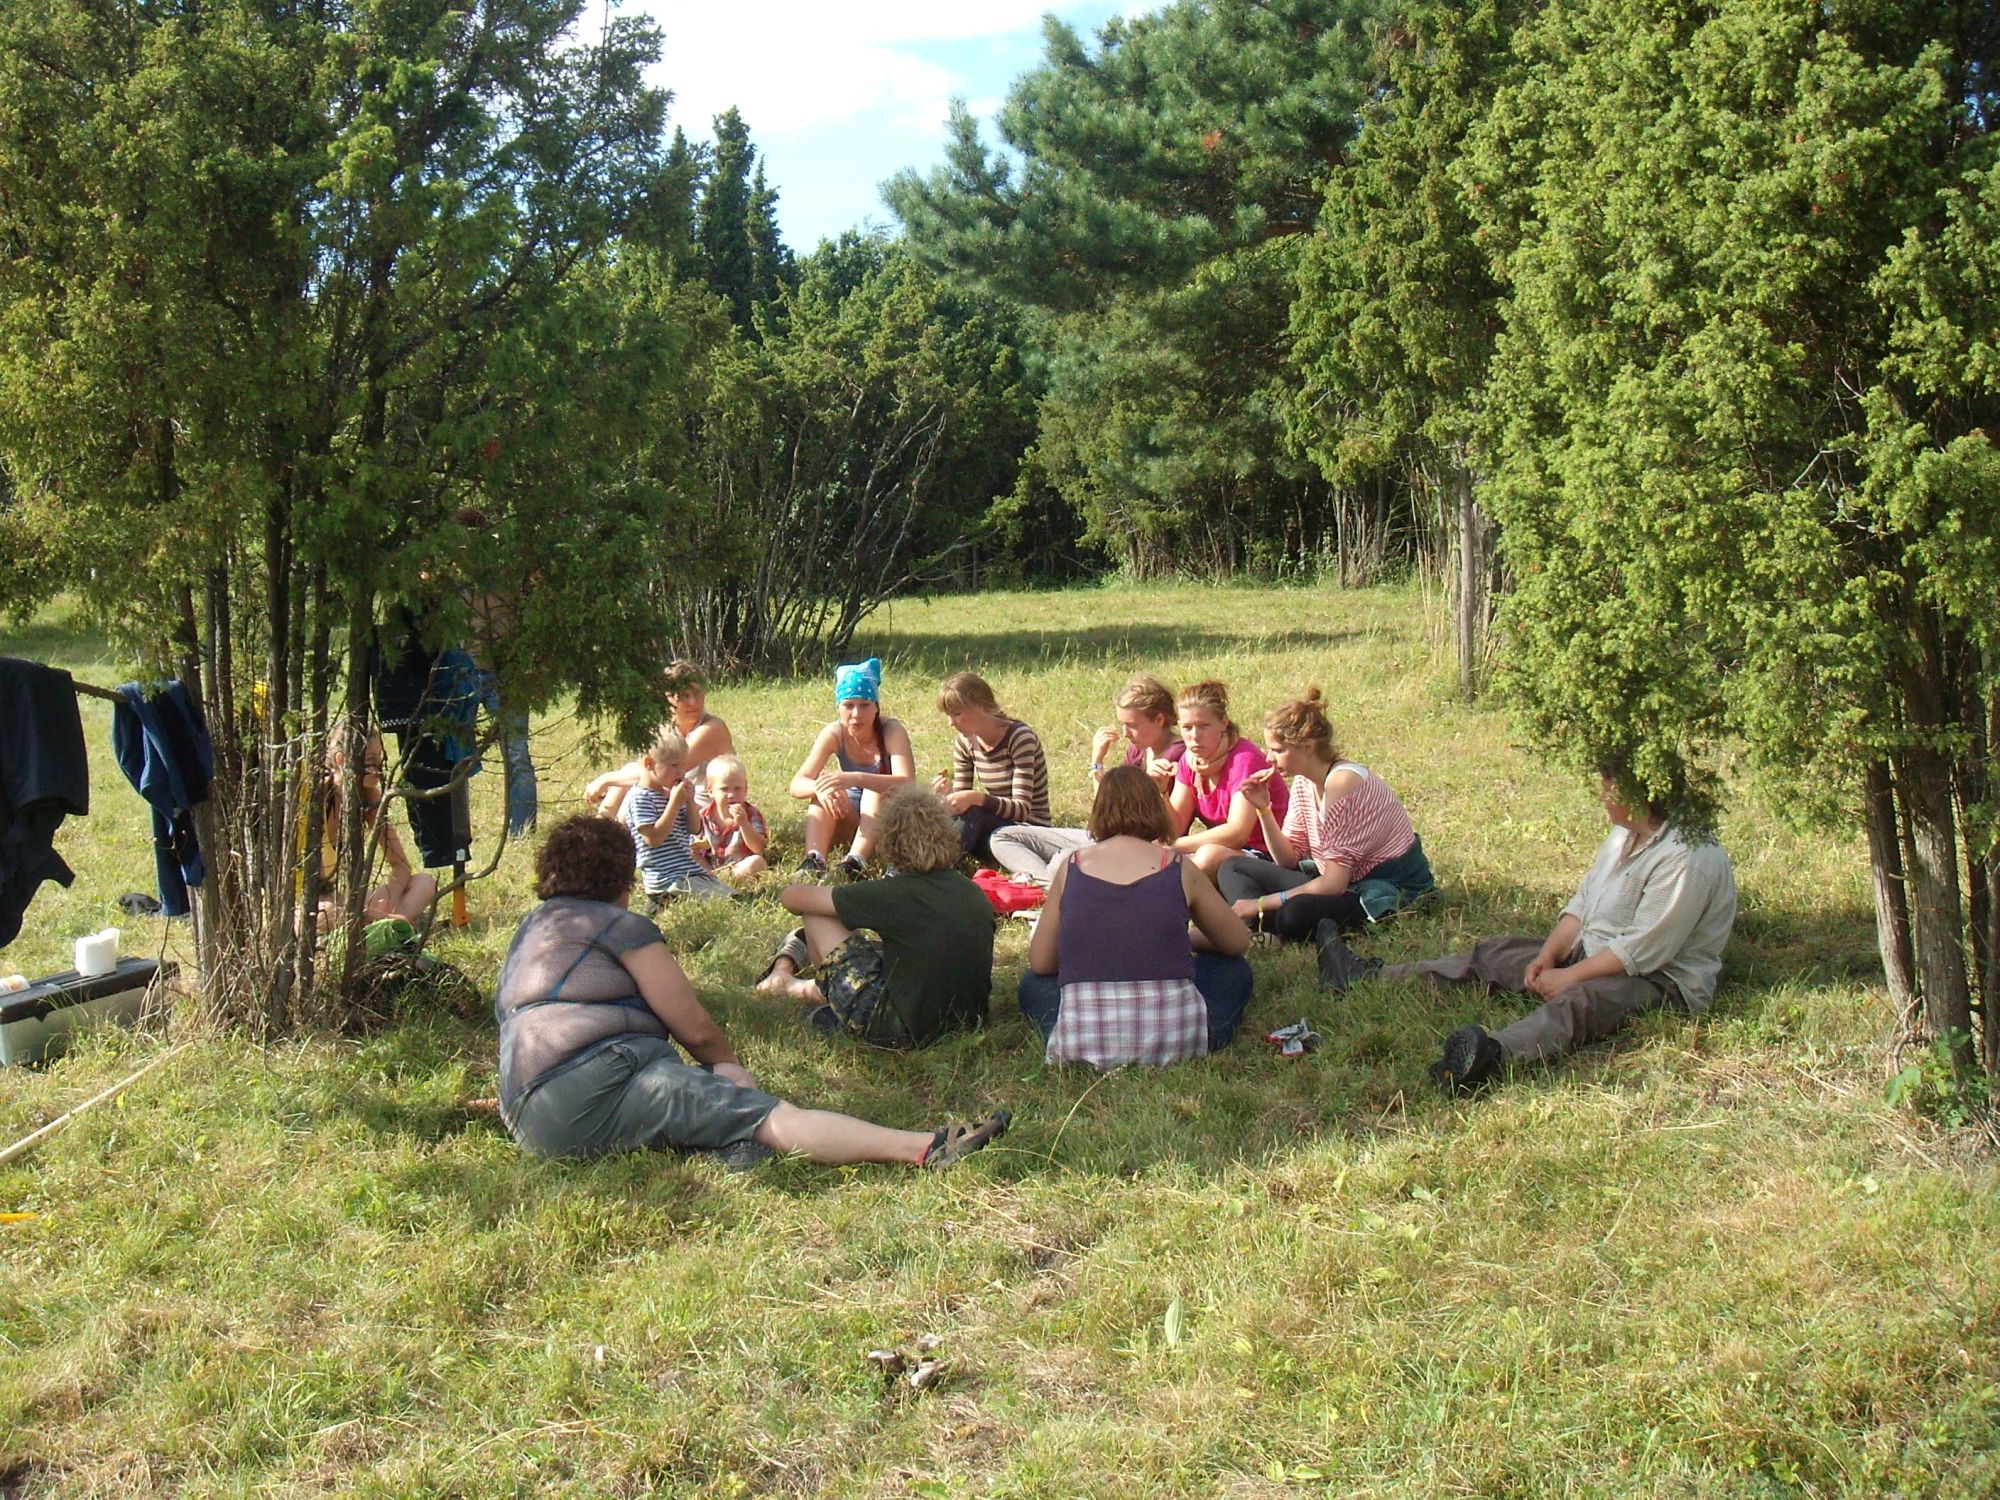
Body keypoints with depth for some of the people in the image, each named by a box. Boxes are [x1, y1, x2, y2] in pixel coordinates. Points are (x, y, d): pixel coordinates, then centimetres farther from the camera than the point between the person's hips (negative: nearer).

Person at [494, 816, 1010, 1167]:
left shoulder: (532, 926, 29)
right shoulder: (617, 924, 6)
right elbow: (696, 1029, 5)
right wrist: (729, 1062, 27)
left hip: (532, 1118, 9)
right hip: (594, 1081, -9)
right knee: (773, 1118, -21)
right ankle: (928, 1148, -34)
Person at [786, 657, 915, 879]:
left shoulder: (892, 731, -20)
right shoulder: (834, 734, -12)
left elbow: (907, 783, -37)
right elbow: (797, 785, -20)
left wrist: (855, 778, -51)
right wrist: (819, 788, -45)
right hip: (850, 821, 3)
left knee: (876, 789, -31)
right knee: (824, 795, -24)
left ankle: (856, 861, -48)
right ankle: (814, 861, -42)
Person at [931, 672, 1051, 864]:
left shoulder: (1019, 737, -19)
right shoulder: (965, 742, 0)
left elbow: (1022, 809, -26)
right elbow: (962, 802, 0)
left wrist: (976, 798, -41)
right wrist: (947, 795, -24)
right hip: (994, 823, 6)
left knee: (973, 813, -32)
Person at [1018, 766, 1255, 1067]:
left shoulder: (1071, 866, 6)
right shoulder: (1178, 867, 4)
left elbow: (1039, 962, 11)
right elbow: (1239, 941, 16)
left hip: (1083, 1042, 0)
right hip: (1175, 1039, 1)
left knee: (1033, 985, 30)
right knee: (1234, 971, 27)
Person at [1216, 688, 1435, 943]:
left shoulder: (1342, 783, -22)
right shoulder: (1304, 783, 4)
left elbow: (1334, 883, -26)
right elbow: (1288, 860, 7)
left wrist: (1261, 904, -22)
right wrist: (1263, 809, -6)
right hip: (1346, 882, 10)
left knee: (1296, 914, -40)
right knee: (1232, 869, 4)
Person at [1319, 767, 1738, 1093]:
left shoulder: (1690, 858, -22)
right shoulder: (1624, 836, 9)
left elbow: (1643, 951, -25)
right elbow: (1582, 903, 11)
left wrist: (1568, 976, -19)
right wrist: (1547, 957, -5)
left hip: (1663, 982, -10)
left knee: (1579, 1002, -41)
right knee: (1491, 955, 7)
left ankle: (1492, 1054, -73)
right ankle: (1367, 977, 12)